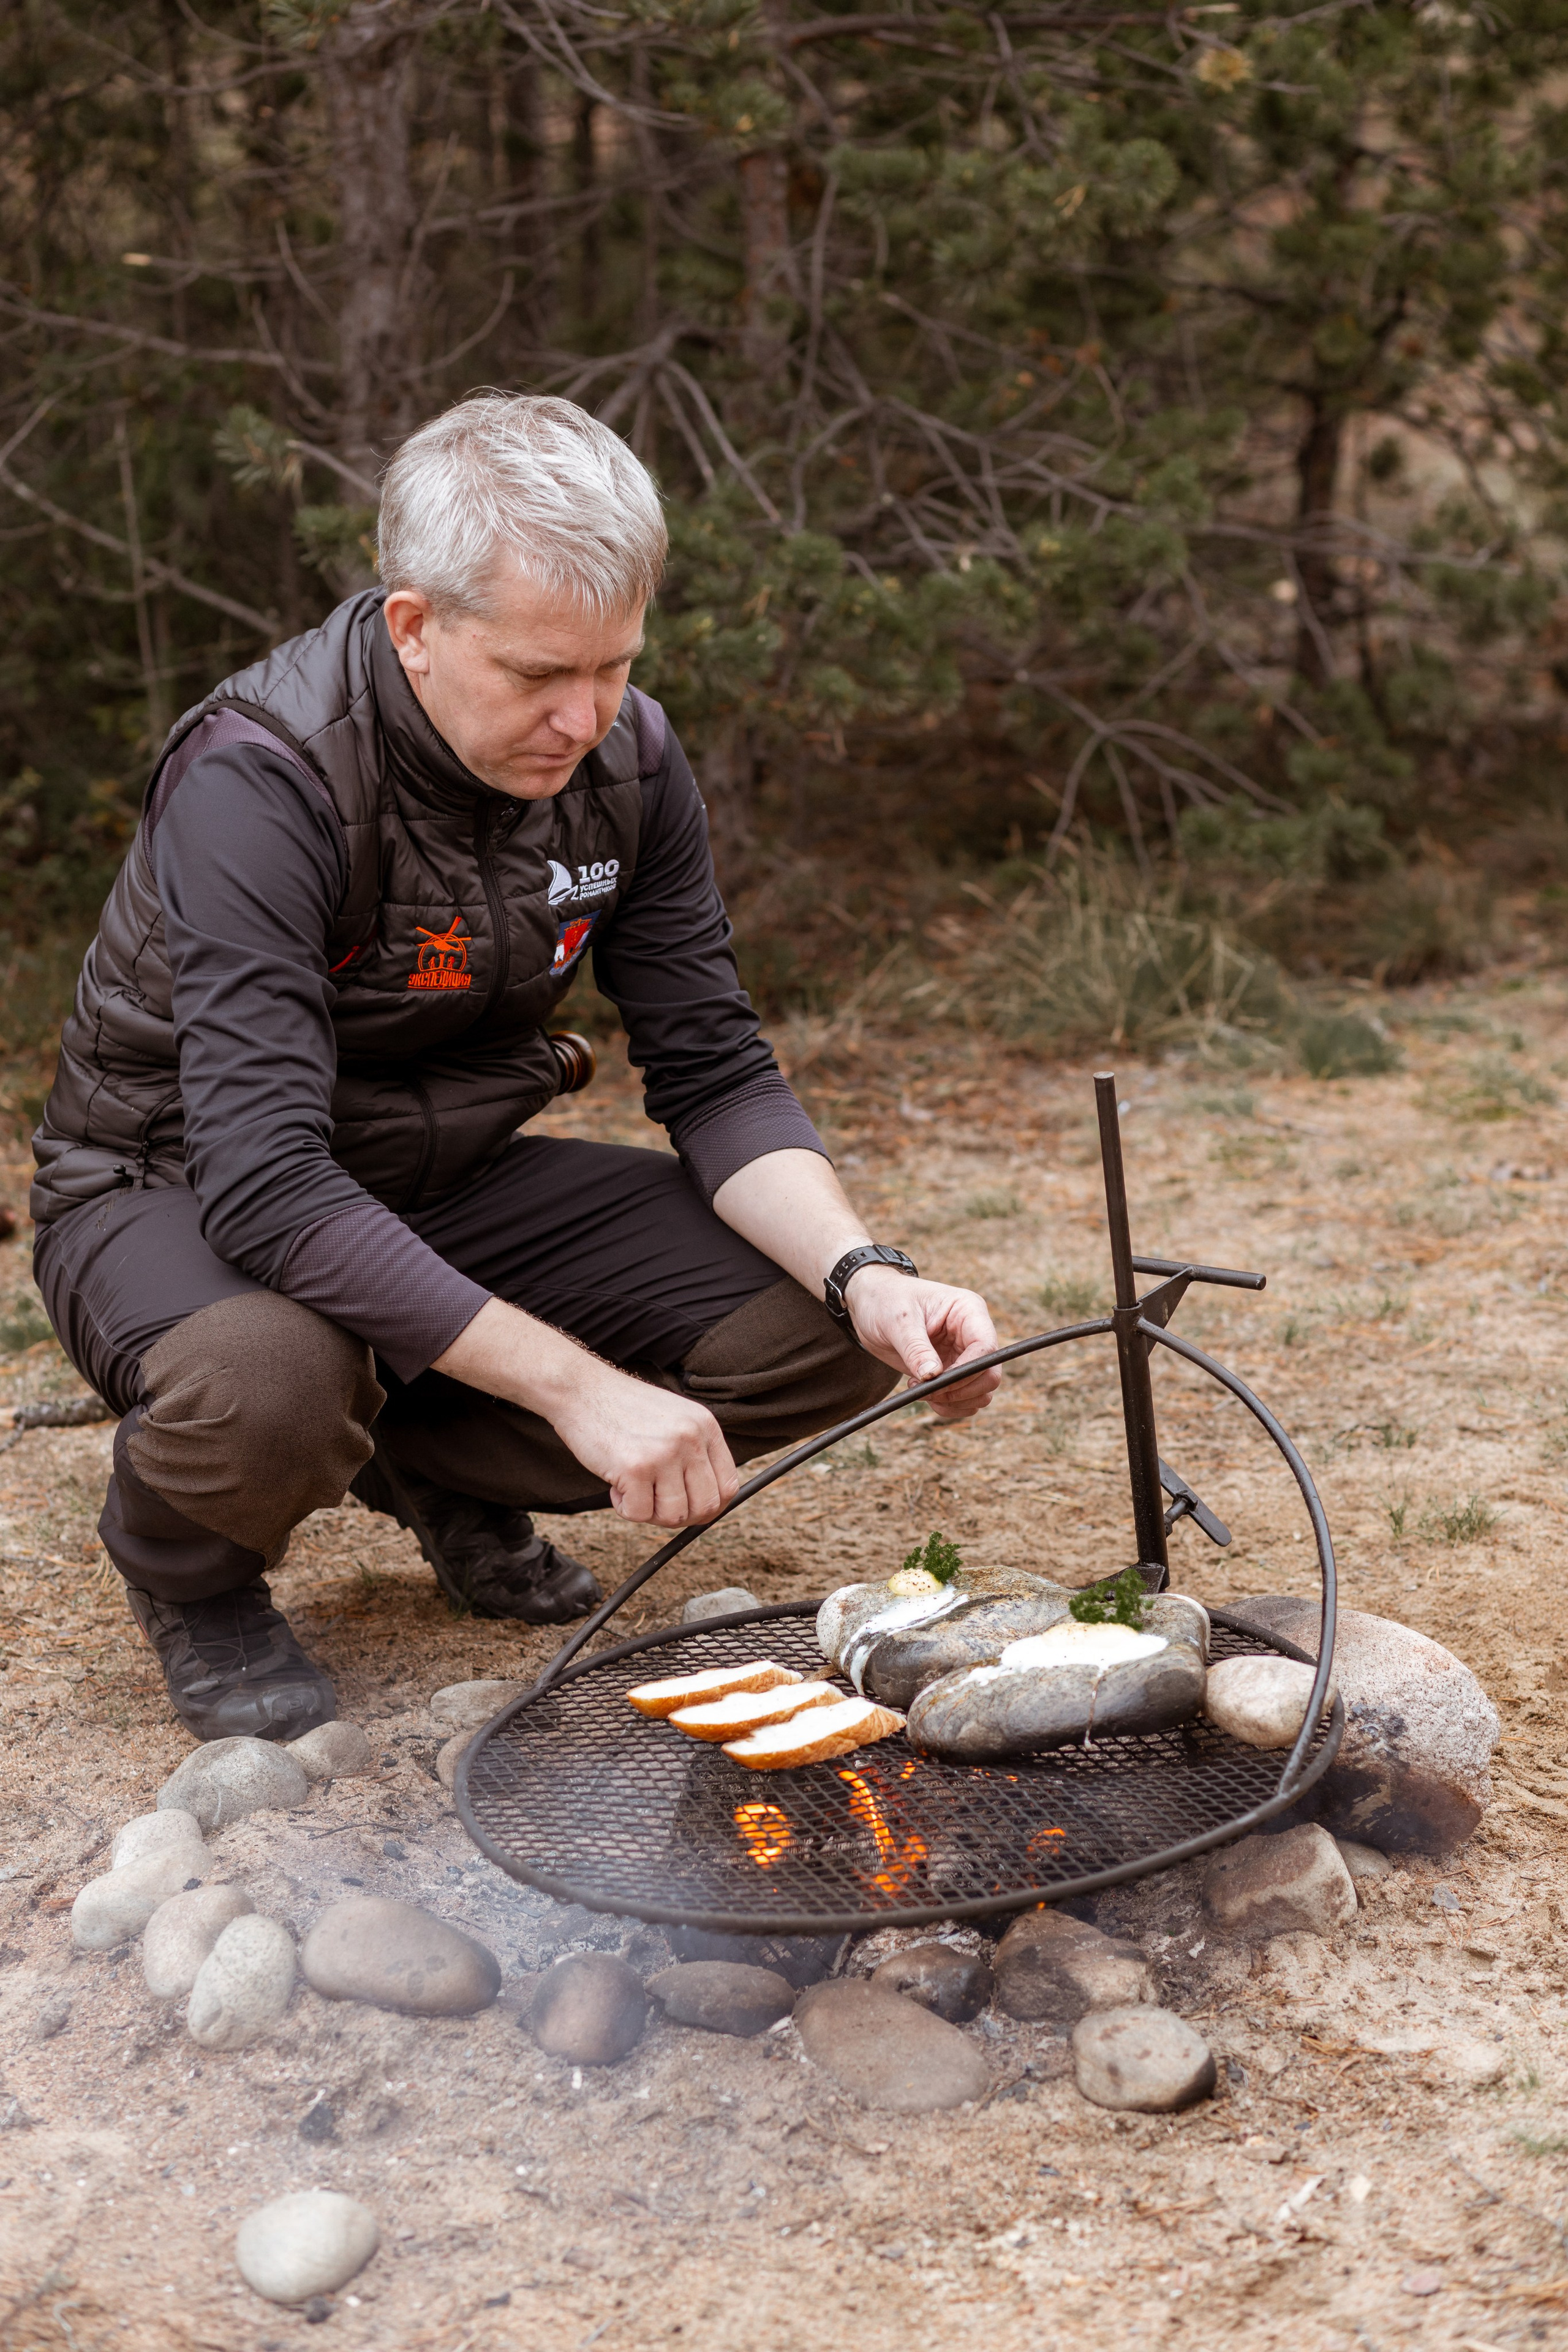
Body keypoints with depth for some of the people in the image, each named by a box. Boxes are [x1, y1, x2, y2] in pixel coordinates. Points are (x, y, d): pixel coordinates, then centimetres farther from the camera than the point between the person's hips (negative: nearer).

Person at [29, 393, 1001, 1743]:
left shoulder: (625, 758, -10)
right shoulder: (257, 781, -30)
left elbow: (714, 1075, -6)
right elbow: (268, 1185, -37)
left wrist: (867, 1277, -25)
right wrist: (578, 1387, -40)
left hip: (450, 1184, 6)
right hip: (181, 1196, -5)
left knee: (826, 1336, -12)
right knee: (269, 1384, -41)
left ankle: (438, 1464, 13)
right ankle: (190, 1566, -2)